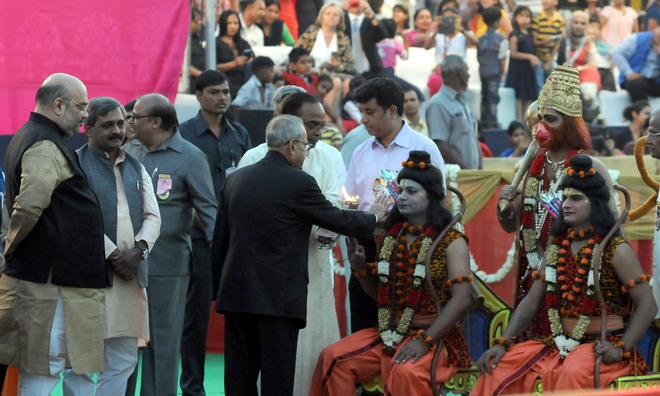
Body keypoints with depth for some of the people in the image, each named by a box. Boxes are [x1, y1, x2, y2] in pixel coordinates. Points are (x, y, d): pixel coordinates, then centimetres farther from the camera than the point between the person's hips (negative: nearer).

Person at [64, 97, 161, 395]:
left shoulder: (136, 168, 20)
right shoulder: (76, 164, -2)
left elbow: (152, 216, 12)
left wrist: (137, 250, -6)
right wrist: (113, 255, -13)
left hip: (131, 274, 7)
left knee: (122, 362, 9)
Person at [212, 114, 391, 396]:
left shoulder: (235, 180, 9)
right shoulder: (299, 183, -9)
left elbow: (219, 241, 13)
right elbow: (339, 220, 2)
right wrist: (374, 217, 20)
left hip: (236, 291, 6)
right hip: (278, 296, -6)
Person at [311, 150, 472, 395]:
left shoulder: (451, 242, -6)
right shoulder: (390, 236, 11)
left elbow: (461, 299, -15)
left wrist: (425, 341, -22)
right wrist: (360, 269, 1)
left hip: (434, 336, -6)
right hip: (389, 335, 6)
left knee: (405, 372, -36)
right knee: (332, 358, -14)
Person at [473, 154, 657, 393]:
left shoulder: (616, 250, -6)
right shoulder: (557, 248, 12)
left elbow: (647, 305, -10)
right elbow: (531, 301, 10)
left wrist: (622, 348, -22)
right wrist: (503, 343, -3)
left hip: (601, 347, -6)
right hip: (560, 345, 6)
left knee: (574, 372, -38)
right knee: (498, 366, -10)